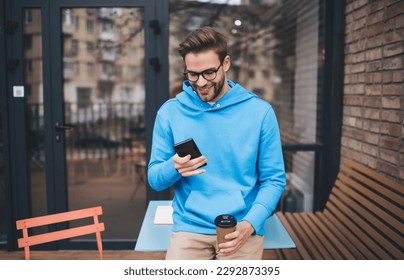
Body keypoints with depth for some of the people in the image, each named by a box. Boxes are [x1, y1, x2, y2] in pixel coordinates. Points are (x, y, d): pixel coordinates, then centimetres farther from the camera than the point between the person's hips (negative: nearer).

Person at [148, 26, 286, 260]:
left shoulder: (260, 112, -1)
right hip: (190, 227, 0)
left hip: (243, 228, 1)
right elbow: (155, 179, 4)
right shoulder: (170, 112, 1)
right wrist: (174, 168, -17)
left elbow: (274, 179, 2)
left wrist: (250, 223, -13)